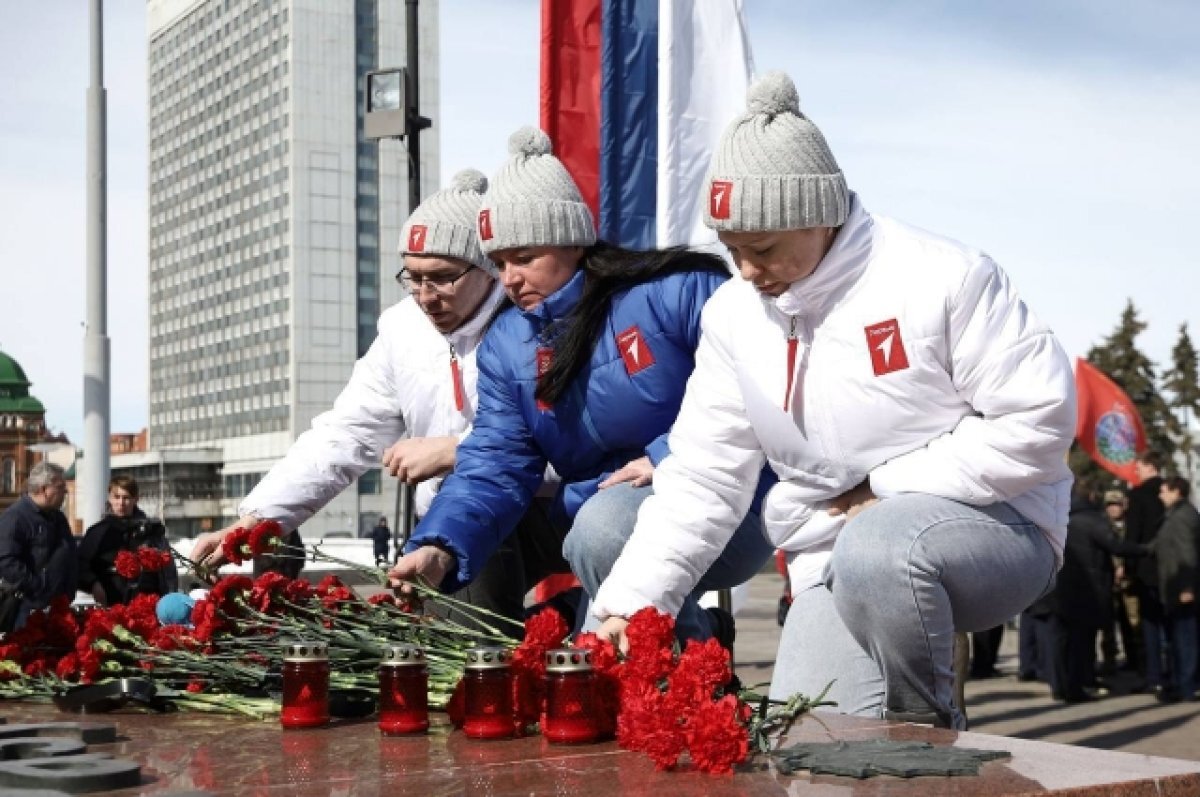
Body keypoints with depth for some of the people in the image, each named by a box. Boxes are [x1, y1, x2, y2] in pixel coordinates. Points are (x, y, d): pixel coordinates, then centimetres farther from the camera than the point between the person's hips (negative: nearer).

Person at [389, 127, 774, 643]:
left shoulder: (677, 290, -11)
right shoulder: (504, 346, 6)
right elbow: (494, 465, -3)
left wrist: (670, 457, -21)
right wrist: (439, 548, -21)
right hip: (598, 518, 5)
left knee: (603, 527, -33)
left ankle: (699, 655, -9)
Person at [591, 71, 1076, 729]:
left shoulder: (943, 277, -15)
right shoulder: (732, 314, 2)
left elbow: (1039, 418, -16)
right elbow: (700, 479, 3)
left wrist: (889, 489, -15)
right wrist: (630, 603, -9)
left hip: (993, 527, -4)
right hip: (837, 562, 5)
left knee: (877, 548, -37)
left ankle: (929, 733, -11)